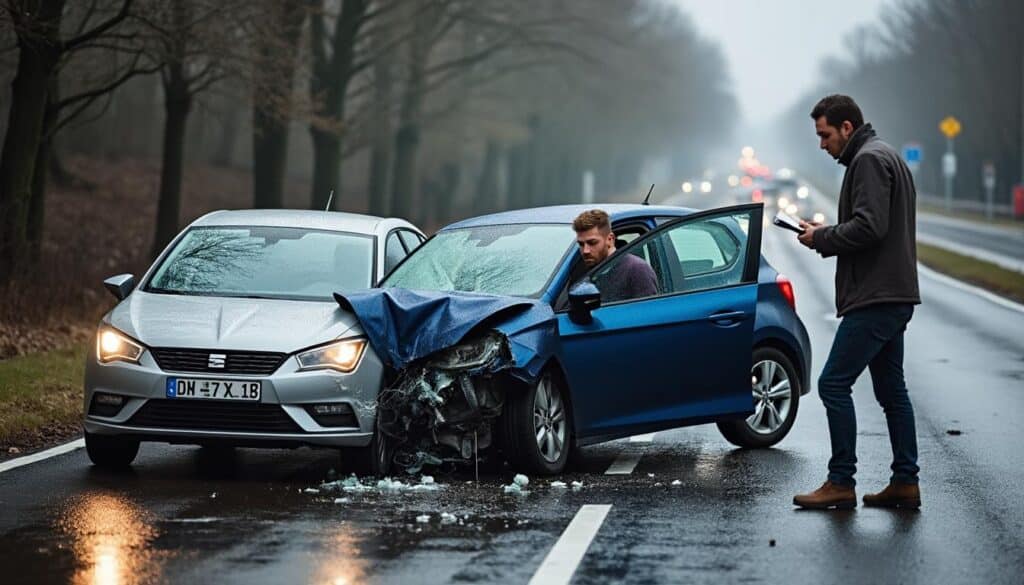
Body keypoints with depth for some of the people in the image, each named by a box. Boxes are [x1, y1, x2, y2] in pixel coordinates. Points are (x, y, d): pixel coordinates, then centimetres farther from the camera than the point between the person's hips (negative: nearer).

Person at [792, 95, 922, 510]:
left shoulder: (869, 160, -11)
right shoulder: (885, 157, 22)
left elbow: (869, 227, -22)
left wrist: (823, 238, -9)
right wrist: (826, 236, 12)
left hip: (875, 299, -11)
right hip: (894, 296, 11)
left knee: (834, 384, -9)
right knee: (891, 390, 12)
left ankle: (841, 484, -7)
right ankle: (905, 482, 13)